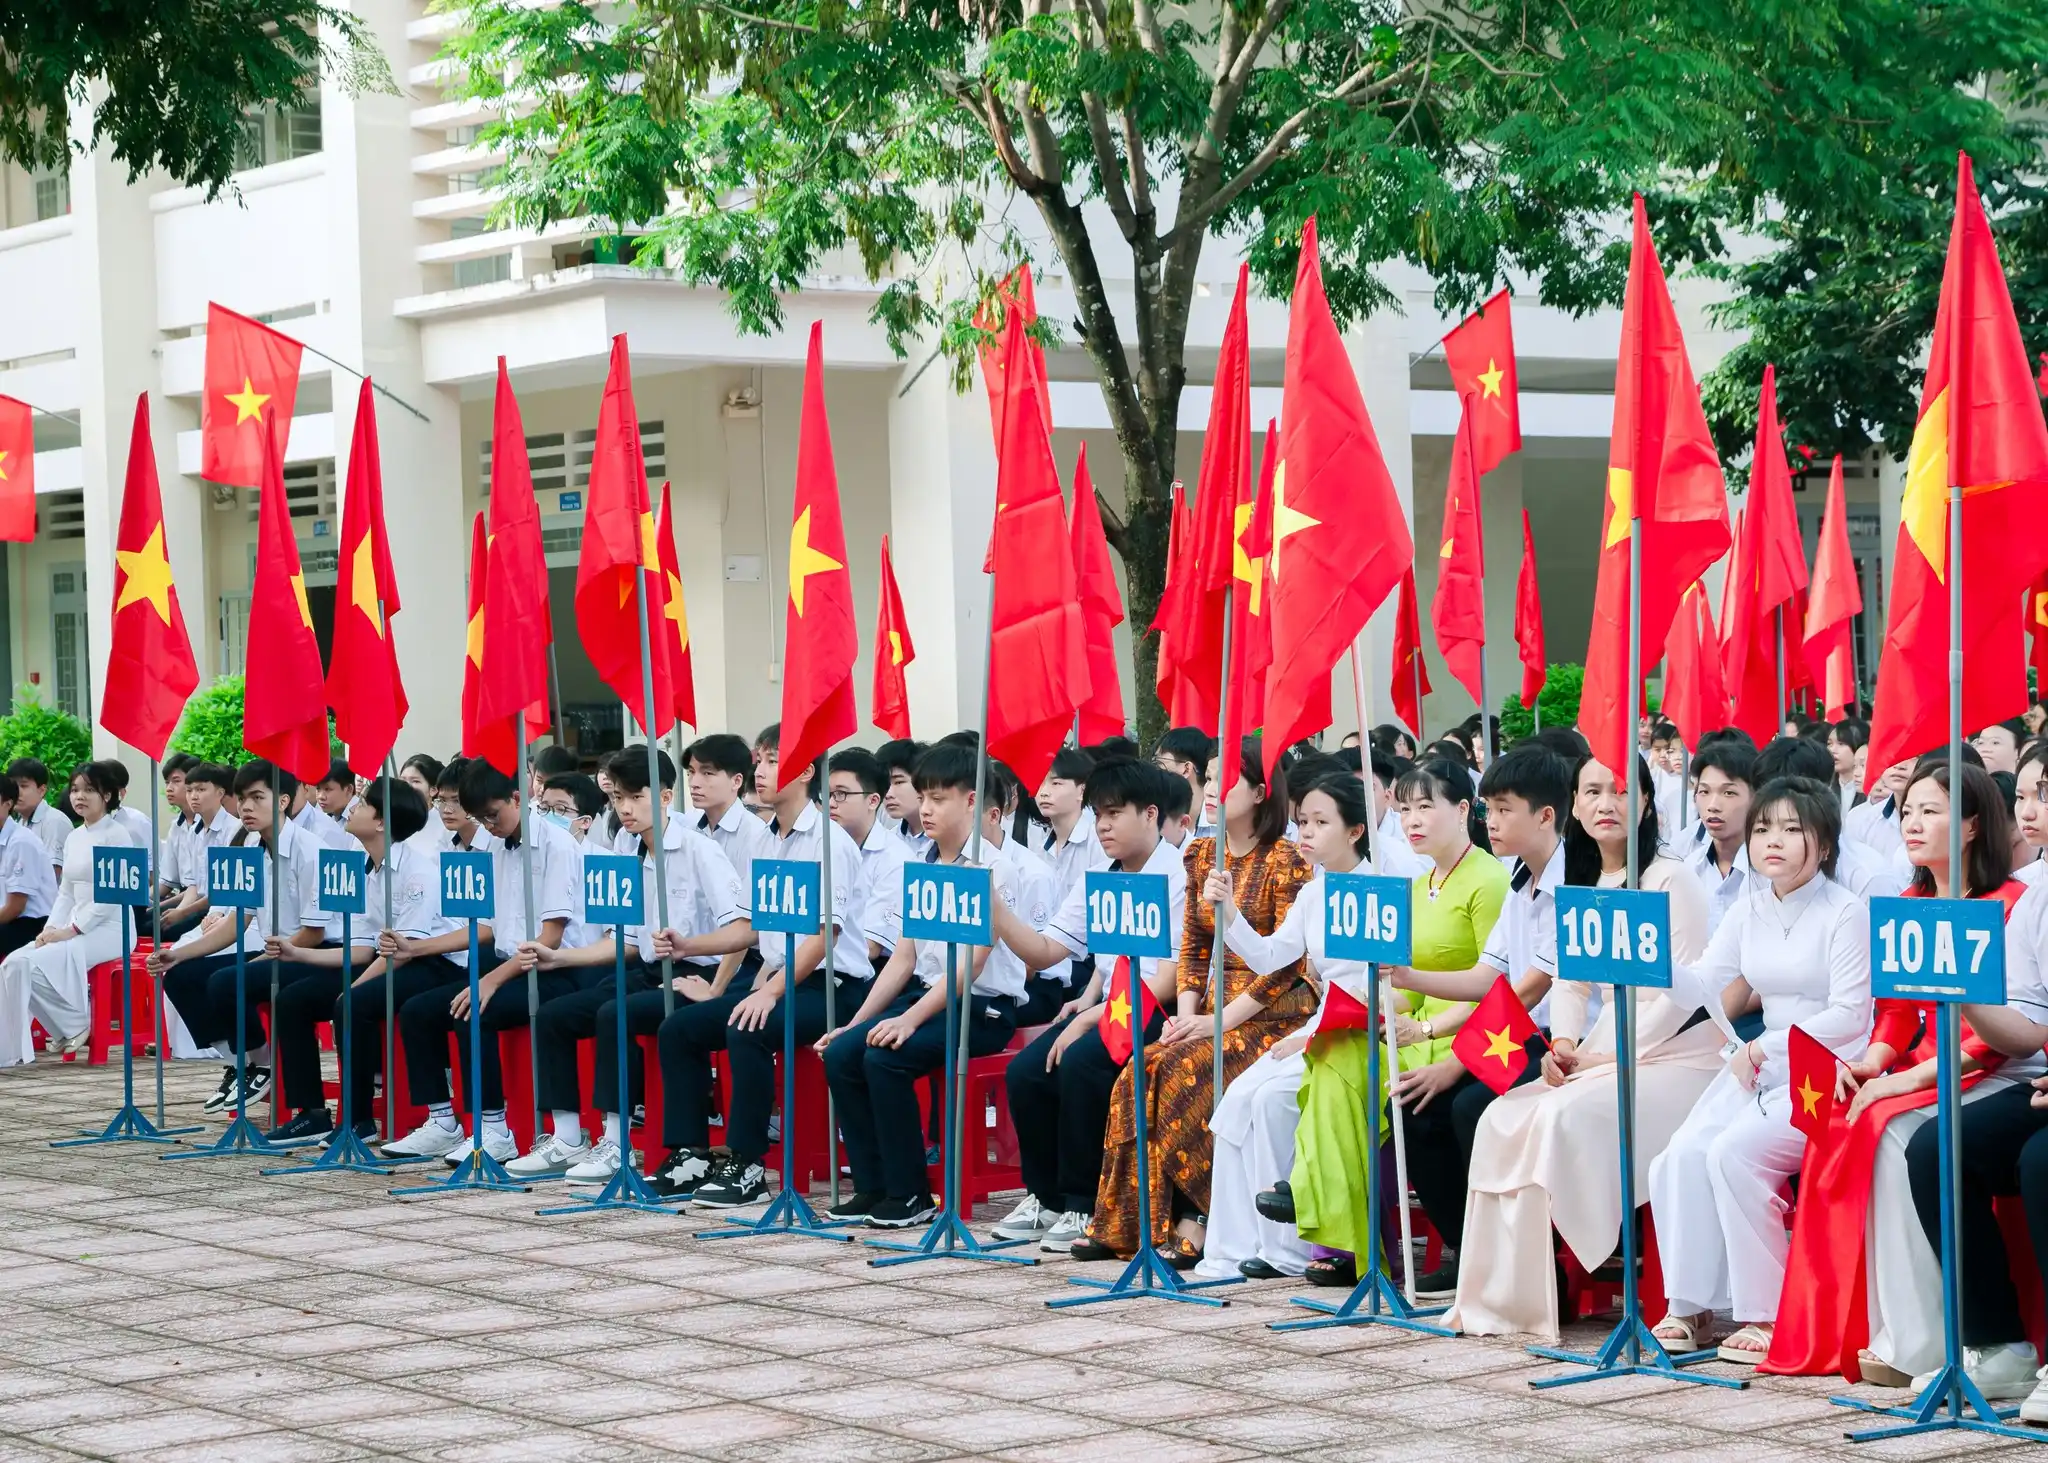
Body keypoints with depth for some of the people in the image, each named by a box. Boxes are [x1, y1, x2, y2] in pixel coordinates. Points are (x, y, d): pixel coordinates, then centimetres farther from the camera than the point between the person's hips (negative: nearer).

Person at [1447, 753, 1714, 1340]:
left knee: (1567, 1115, -29)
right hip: (1602, 1052, 7)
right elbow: (1569, 980, 14)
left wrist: (1607, 1056, -16)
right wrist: (1563, 1045, -6)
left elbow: (1680, 993, -14)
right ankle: (1500, 1292, -13)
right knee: (1505, 1118, -13)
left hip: (1674, 1052, -7)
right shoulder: (1579, 885, 14)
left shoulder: (1669, 879, -8)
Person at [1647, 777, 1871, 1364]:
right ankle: (1689, 1306, -9)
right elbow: (1708, 991, 5)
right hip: (1761, 1066, 6)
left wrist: (1766, 1048, -18)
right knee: (1683, 1154, -16)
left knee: (1734, 1152, -26)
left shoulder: (1846, 914, -7)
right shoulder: (1750, 910, 12)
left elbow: (1849, 1015, -13)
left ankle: (1766, 1315, -17)